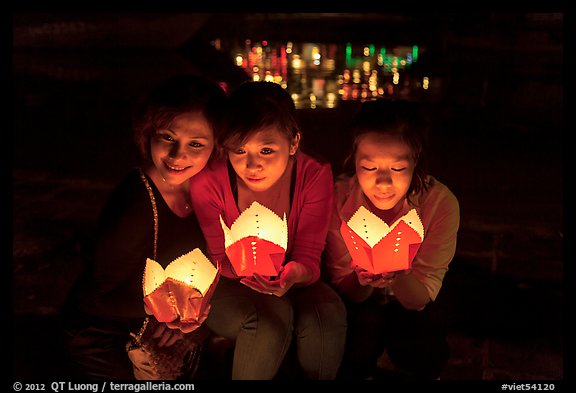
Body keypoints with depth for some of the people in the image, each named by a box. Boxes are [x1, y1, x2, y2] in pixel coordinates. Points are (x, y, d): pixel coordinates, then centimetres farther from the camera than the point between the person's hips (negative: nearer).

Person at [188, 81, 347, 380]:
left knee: (328, 310, -29)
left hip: (288, 287, 2)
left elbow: (308, 258, -13)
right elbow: (219, 259, -9)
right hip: (229, 289, -1)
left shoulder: (314, 174, -17)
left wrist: (293, 273, -38)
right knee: (271, 313, -34)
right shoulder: (207, 183, -19)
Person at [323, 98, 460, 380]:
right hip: (357, 306, 0)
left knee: (424, 351, -29)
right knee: (366, 322, -33)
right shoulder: (340, 198, -22)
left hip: (408, 307, 1)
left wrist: (399, 279, -43)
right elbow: (342, 289, -15)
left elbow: (421, 298, -20)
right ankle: (357, 372, 2)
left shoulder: (440, 203, -24)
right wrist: (363, 281, -39)